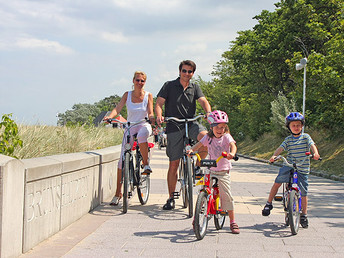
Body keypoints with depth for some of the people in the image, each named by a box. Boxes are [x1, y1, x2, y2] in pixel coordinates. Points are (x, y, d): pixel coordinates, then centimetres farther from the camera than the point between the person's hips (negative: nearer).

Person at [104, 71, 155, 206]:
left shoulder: (148, 95, -1)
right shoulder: (127, 95, 2)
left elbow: (150, 113, -7)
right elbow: (117, 108, -9)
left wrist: (152, 118, -31)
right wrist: (110, 116, -29)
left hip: (144, 125, -2)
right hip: (130, 127, 2)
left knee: (141, 136, -41)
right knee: (123, 159, -5)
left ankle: (146, 163, -18)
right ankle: (118, 193, 2)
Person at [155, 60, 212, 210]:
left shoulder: (195, 88, 12)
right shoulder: (169, 86, 4)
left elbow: (203, 101, -1)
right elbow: (159, 103, -2)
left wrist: (209, 113, -23)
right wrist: (159, 117, -22)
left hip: (191, 123, 2)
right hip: (174, 127, -2)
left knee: (205, 137, -32)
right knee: (173, 164, -1)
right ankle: (171, 198, 11)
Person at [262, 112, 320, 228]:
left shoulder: (306, 137, 3)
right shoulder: (288, 139, 6)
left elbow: (312, 145, -11)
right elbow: (281, 148, -5)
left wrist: (315, 153, -32)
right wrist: (274, 155, -25)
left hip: (302, 168, -1)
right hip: (289, 166, 1)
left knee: (303, 192, 2)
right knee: (277, 183, -15)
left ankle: (304, 215, 17)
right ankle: (269, 204, 2)